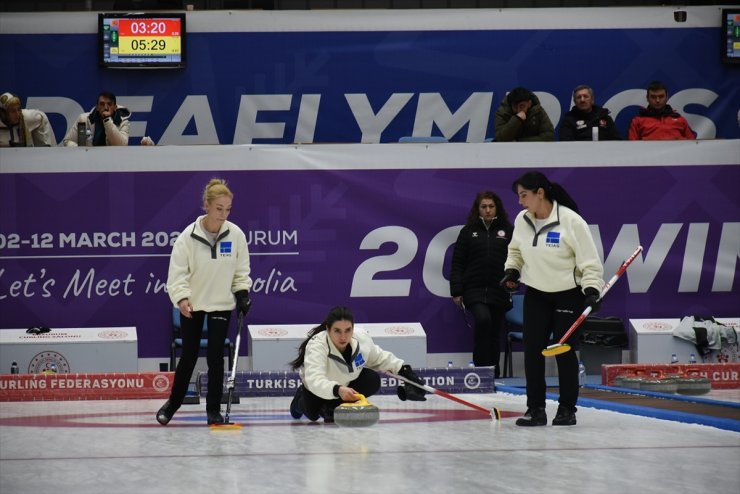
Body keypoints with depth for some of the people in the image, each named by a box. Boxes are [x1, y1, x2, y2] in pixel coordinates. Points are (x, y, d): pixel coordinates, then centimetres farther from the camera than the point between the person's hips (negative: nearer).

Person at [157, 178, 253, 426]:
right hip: (193, 304, -1)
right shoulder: (189, 236, -16)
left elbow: (242, 269, 4)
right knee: (189, 356, 5)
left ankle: (213, 409, 9)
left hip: (222, 303, 1)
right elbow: (178, 271, -14)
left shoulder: (235, 234, -9)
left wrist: (242, 293, -7)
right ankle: (173, 403, 24)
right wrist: (181, 297, -26)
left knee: (215, 357, -1)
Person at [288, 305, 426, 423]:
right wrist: (338, 390, -72)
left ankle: (332, 406, -4)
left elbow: (380, 358, -3)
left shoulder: (362, 339, -26)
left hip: (347, 382, 3)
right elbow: (315, 381, -56)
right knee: (312, 413, -21)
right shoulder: (316, 345, -41)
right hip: (319, 389, -3)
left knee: (373, 381, -19)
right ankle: (301, 400, 16)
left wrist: (404, 370, -9)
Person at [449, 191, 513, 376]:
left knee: (495, 331, 6)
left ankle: (493, 374, 17)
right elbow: (457, 263, 5)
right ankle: (480, 367, -17)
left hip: (499, 290, 2)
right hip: (474, 289, -1)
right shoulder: (468, 231, 7)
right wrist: (456, 291, -1)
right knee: (482, 319, -25)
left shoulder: (508, 231, 7)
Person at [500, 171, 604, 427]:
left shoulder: (571, 221, -19)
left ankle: (567, 409, 9)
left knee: (565, 351, -2)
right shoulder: (522, 220, -3)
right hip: (536, 295, 5)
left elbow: (590, 261, -16)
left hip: (568, 295, -5)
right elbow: (516, 250, 17)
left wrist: (592, 289, -25)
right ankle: (535, 408, 4)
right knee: (532, 350, -2)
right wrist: (512, 270, 1)